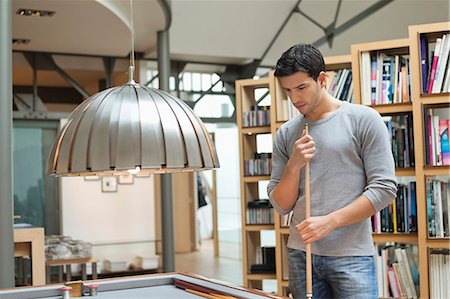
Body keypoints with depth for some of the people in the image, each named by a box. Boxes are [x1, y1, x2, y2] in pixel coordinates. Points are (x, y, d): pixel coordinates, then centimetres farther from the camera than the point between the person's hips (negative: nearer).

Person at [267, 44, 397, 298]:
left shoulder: (364, 120, -2)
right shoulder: (286, 134, 9)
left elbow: (384, 189, -7)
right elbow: (281, 206, 8)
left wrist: (330, 221, -15)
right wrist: (294, 165, -9)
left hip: (351, 256, -4)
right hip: (301, 254, 4)